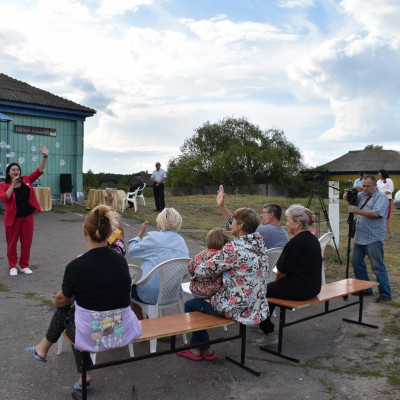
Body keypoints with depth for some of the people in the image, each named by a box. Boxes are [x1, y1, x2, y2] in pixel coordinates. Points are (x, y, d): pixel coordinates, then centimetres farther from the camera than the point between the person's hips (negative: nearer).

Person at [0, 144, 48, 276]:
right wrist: (13, 185, -21)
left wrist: (45, 157, -14)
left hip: (27, 216, 3)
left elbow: (39, 171, -3)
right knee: (12, 243, 7)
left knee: (26, 242, 8)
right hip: (13, 218, -3)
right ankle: (12, 266, 21)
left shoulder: (26, 180, 4)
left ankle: (24, 265, 22)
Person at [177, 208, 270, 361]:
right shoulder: (260, 244, 1)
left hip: (237, 308, -8)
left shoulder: (234, 248, -24)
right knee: (199, 301, 26)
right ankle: (198, 344, 36)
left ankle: (203, 349, 30)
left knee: (190, 305, 15)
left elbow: (203, 270, -22)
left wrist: (196, 268, 4)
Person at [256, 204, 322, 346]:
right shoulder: (312, 238, 9)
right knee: (272, 288, 26)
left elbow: (283, 271, -16)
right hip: (312, 287, 10)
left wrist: (276, 280, 5)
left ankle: (269, 334, 8)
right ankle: (262, 323, 40)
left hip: (299, 289, -10)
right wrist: (278, 281, 18)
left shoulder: (297, 241, -20)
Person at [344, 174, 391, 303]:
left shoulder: (382, 197, -7)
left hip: (373, 239, -8)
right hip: (359, 237, 8)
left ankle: (385, 294, 3)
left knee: (377, 266, -6)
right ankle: (366, 289, 25)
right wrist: (347, 196, -9)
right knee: (357, 263, 12)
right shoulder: (361, 195, 15)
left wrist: (358, 211, -24)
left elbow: (376, 213, -20)